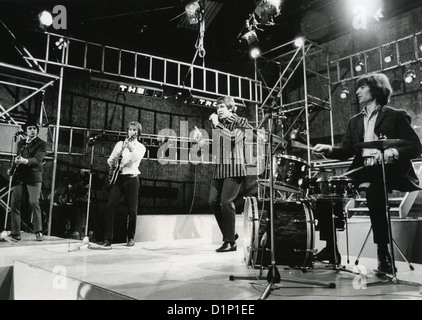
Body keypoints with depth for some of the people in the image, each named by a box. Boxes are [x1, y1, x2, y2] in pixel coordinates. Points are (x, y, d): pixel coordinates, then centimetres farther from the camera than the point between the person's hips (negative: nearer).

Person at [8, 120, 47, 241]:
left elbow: (37, 159, -14)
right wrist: (12, 168, 9)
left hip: (34, 177, -5)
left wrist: (25, 161, -32)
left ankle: (38, 232, -6)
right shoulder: (20, 143, 19)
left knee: (34, 202, -15)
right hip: (19, 176, 5)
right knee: (14, 203, -1)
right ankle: (15, 233, 7)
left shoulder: (42, 144, 1)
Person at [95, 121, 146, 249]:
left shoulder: (141, 147, 6)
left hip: (132, 179, -2)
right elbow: (110, 158, 17)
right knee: (110, 207, -11)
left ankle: (131, 238, 20)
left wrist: (131, 147, -31)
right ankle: (107, 240, -8)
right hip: (118, 178, 2)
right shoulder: (120, 144, 15)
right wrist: (112, 163, -6)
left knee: (132, 211, 1)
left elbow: (135, 159, -14)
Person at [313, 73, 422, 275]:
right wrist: (328, 149, -10)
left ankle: (384, 255, -25)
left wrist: (394, 152, -24)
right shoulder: (354, 121, 20)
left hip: (390, 171, -5)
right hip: (364, 172, 6)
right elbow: (346, 151, 11)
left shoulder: (396, 116, 4)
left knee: (373, 192, -36)